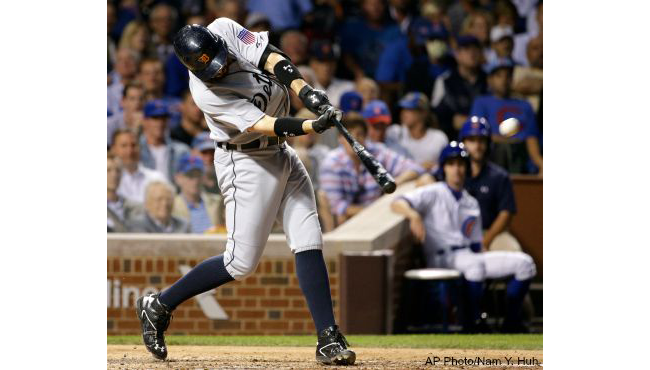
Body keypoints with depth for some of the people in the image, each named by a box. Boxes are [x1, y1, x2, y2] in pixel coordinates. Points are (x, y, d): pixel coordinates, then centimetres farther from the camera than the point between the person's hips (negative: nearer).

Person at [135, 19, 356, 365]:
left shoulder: (225, 29, -11)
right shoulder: (206, 93, -27)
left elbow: (273, 58, -12)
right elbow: (263, 126, -30)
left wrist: (307, 93, -27)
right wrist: (313, 126, -42)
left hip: (281, 155, 7)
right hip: (247, 165, -7)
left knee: (309, 242, -2)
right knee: (241, 263, -3)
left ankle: (328, 340, -4)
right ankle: (158, 305, 13)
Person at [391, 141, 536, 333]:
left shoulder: (471, 203, 23)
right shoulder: (433, 194, 4)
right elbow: (397, 203, -12)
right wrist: (414, 216, -33)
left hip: (468, 255, 7)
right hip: (441, 258, -7)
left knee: (523, 262, -8)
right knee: (475, 264, -40)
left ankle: (511, 325, -7)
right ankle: (470, 327, -32)